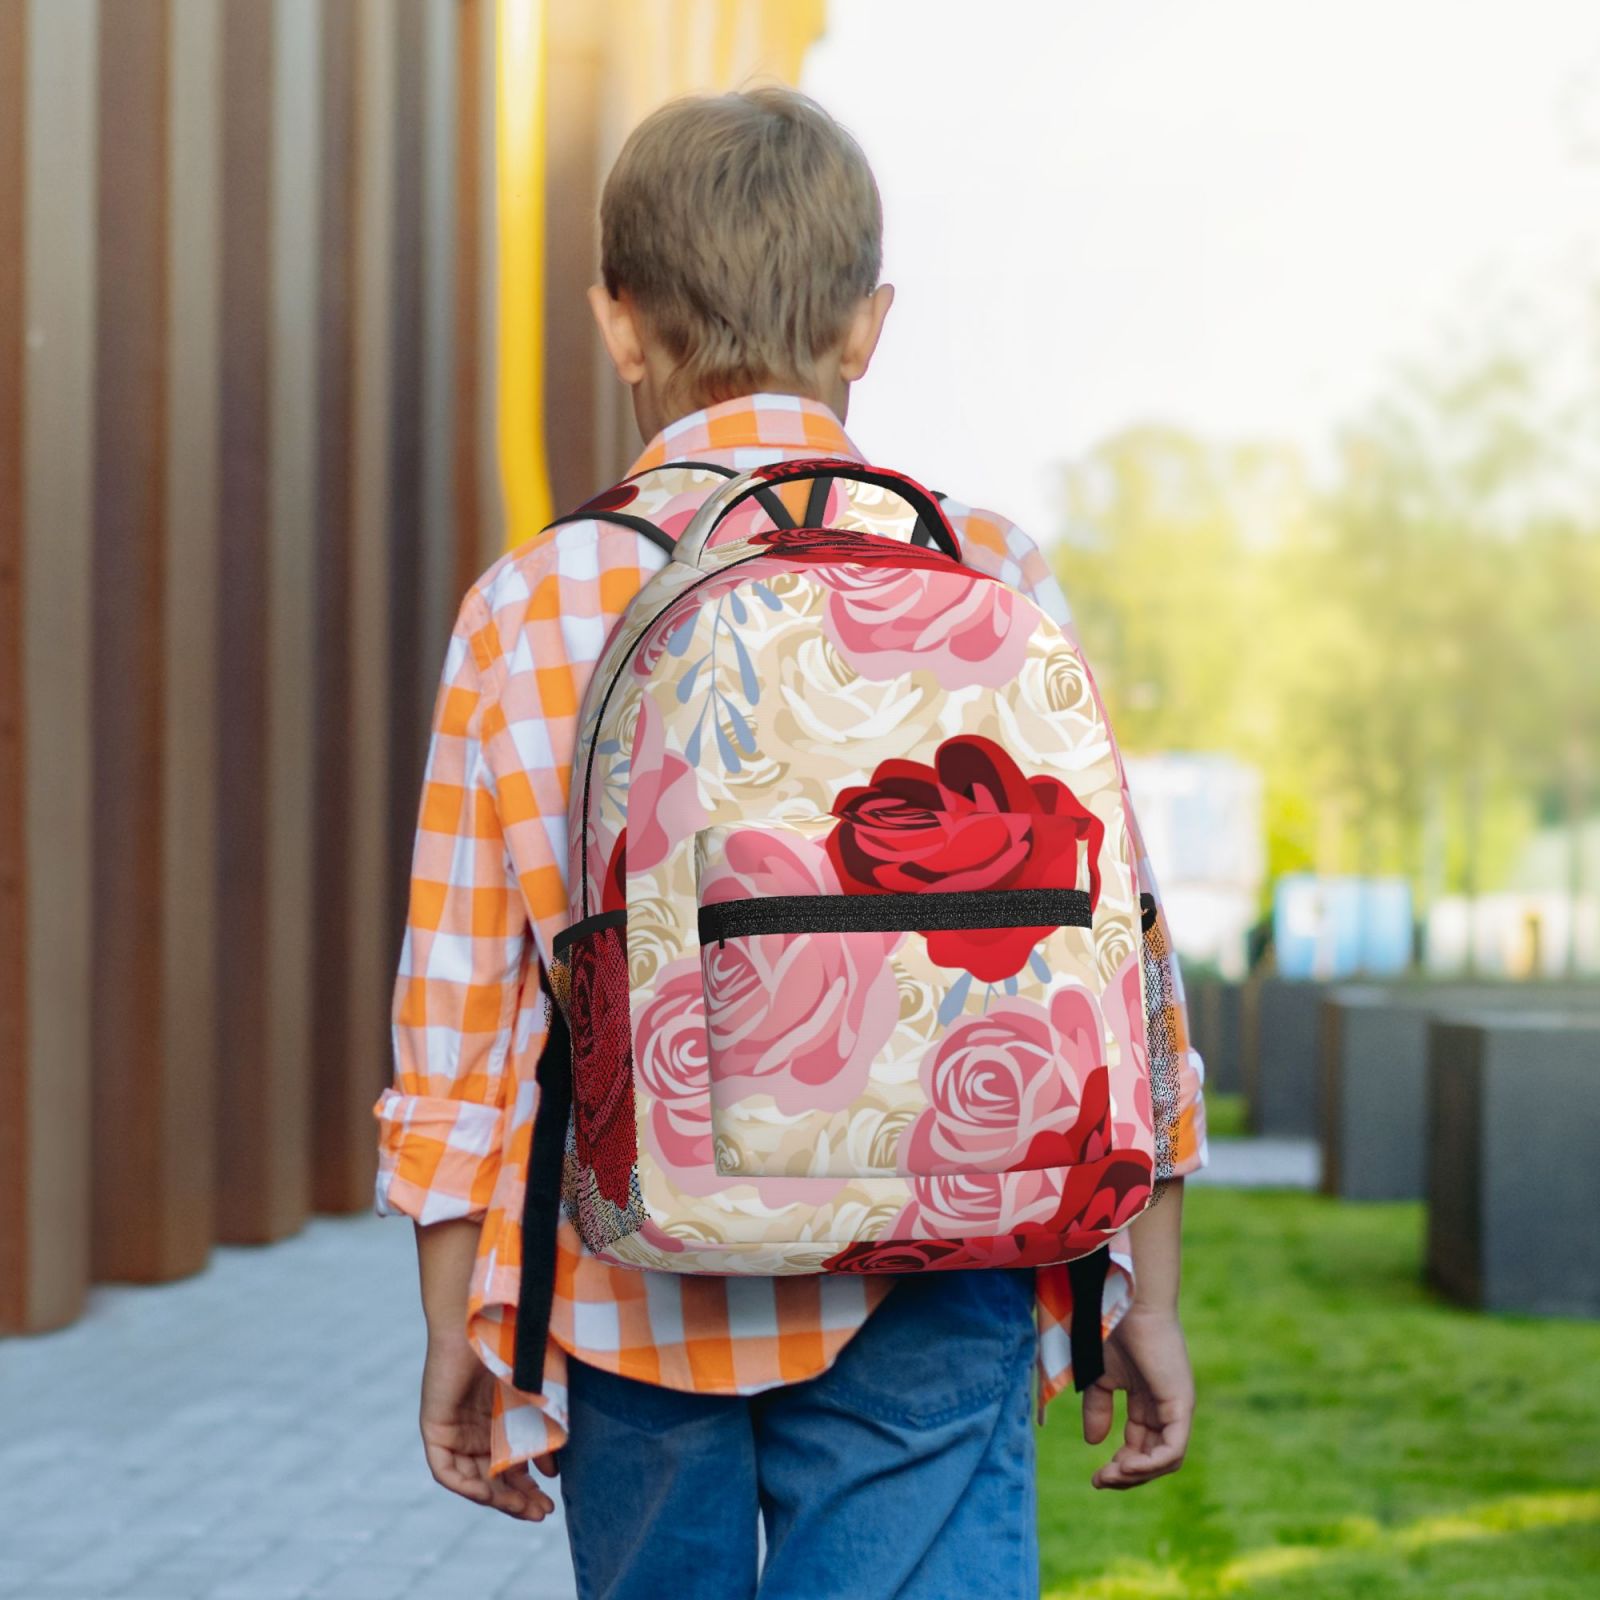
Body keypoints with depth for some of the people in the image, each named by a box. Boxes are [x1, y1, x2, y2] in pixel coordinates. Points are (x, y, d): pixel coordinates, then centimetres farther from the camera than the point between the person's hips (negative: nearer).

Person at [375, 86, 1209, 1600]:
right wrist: (1145, 1292, 10)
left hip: (632, 1300, 2)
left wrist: (454, 1326, 11)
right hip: (921, 1303, -1)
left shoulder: (526, 610, -1)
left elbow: (454, 1006, 1)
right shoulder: (992, 581, -2)